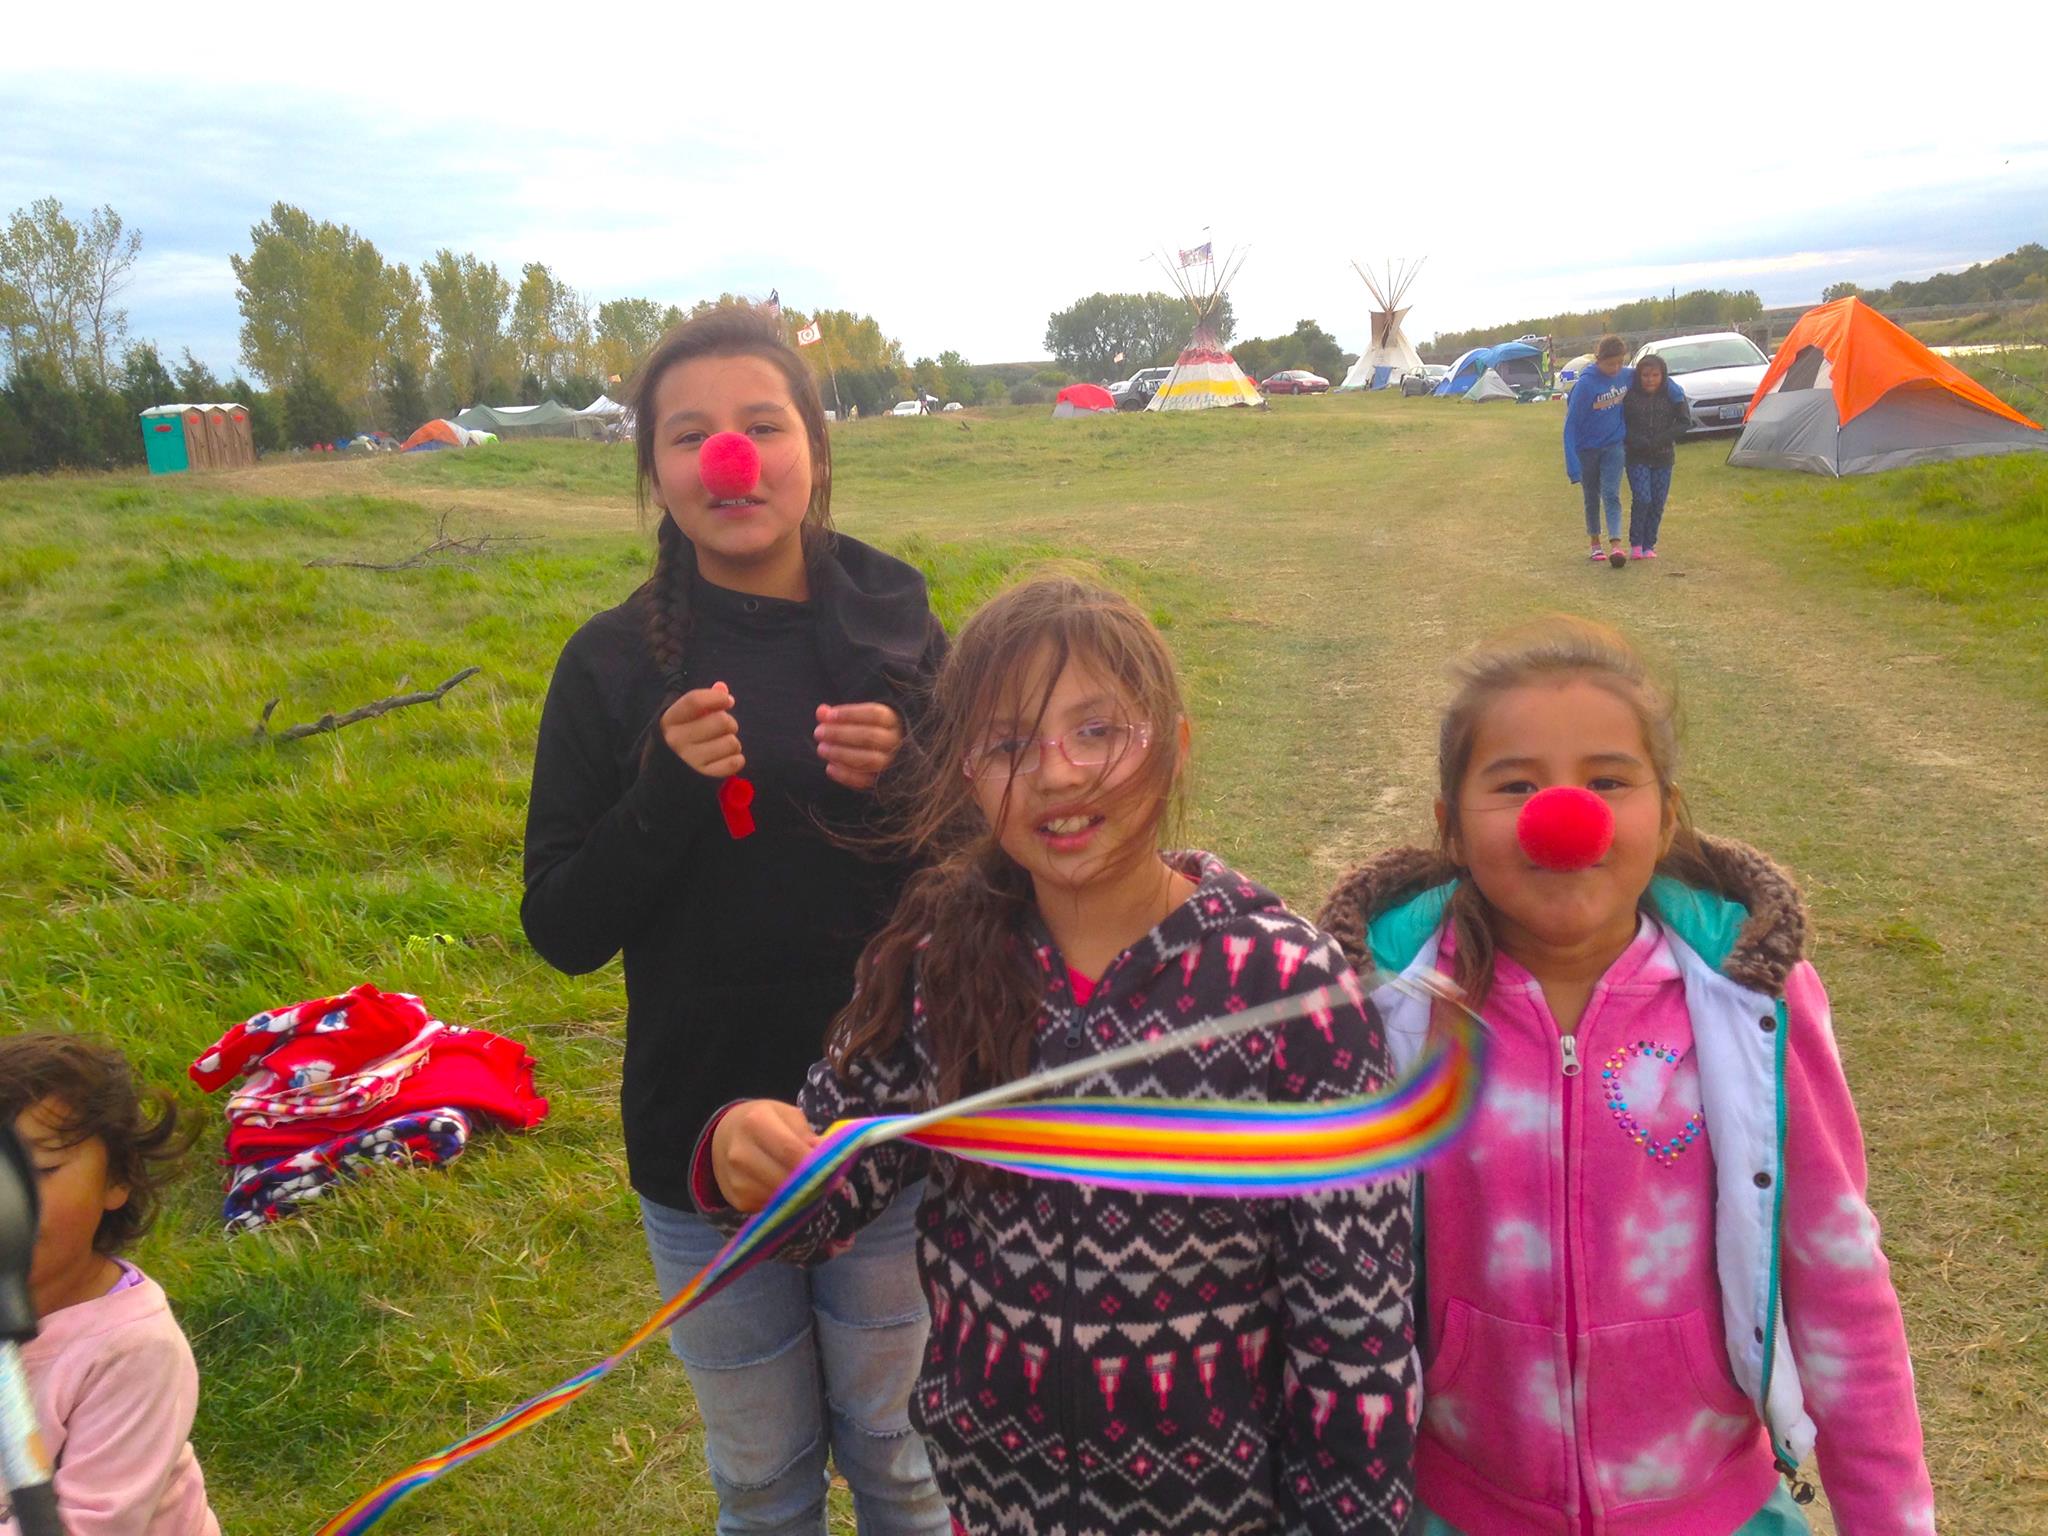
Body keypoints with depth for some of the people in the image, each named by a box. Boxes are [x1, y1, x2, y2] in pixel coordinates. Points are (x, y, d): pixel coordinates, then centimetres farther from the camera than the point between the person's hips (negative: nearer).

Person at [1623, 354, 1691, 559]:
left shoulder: (1673, 395, -1)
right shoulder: (1629, 395, -6)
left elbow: (1685, 423, 0)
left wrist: (1660, 440, -11)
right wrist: (1638, 441, -15)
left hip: (1663, 458, 2)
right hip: (1637, 458, -2)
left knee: (1658, 503, 3)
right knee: (1642, 499, -13)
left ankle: (1649, 545, 15)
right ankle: (1636, 544, 2)